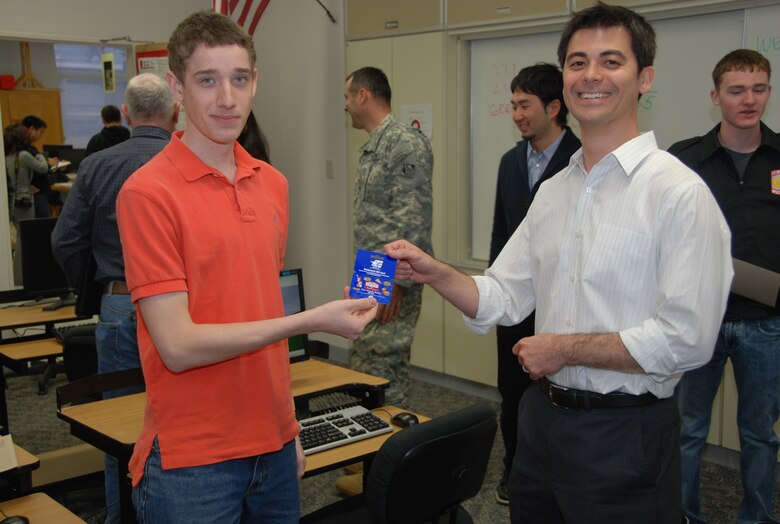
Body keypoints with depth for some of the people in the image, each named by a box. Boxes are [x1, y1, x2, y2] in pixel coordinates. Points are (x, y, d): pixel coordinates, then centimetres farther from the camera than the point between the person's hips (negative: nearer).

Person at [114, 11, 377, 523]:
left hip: (274, 446, 6)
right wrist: (311, 321, -19)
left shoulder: (273, 183, 5)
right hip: (191, 461, -5)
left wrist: (289, 425, 13)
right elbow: (178, 346, -18)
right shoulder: (149, 193, -15)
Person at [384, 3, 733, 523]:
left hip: (625, 435, -6)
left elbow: (686, 339, -21)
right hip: (542, 417, 7)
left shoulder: (679, 192, -14)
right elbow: (503, 297, 10)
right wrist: (435, 273, -7)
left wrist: (564, 349, -14)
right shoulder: (553, 191, 9)